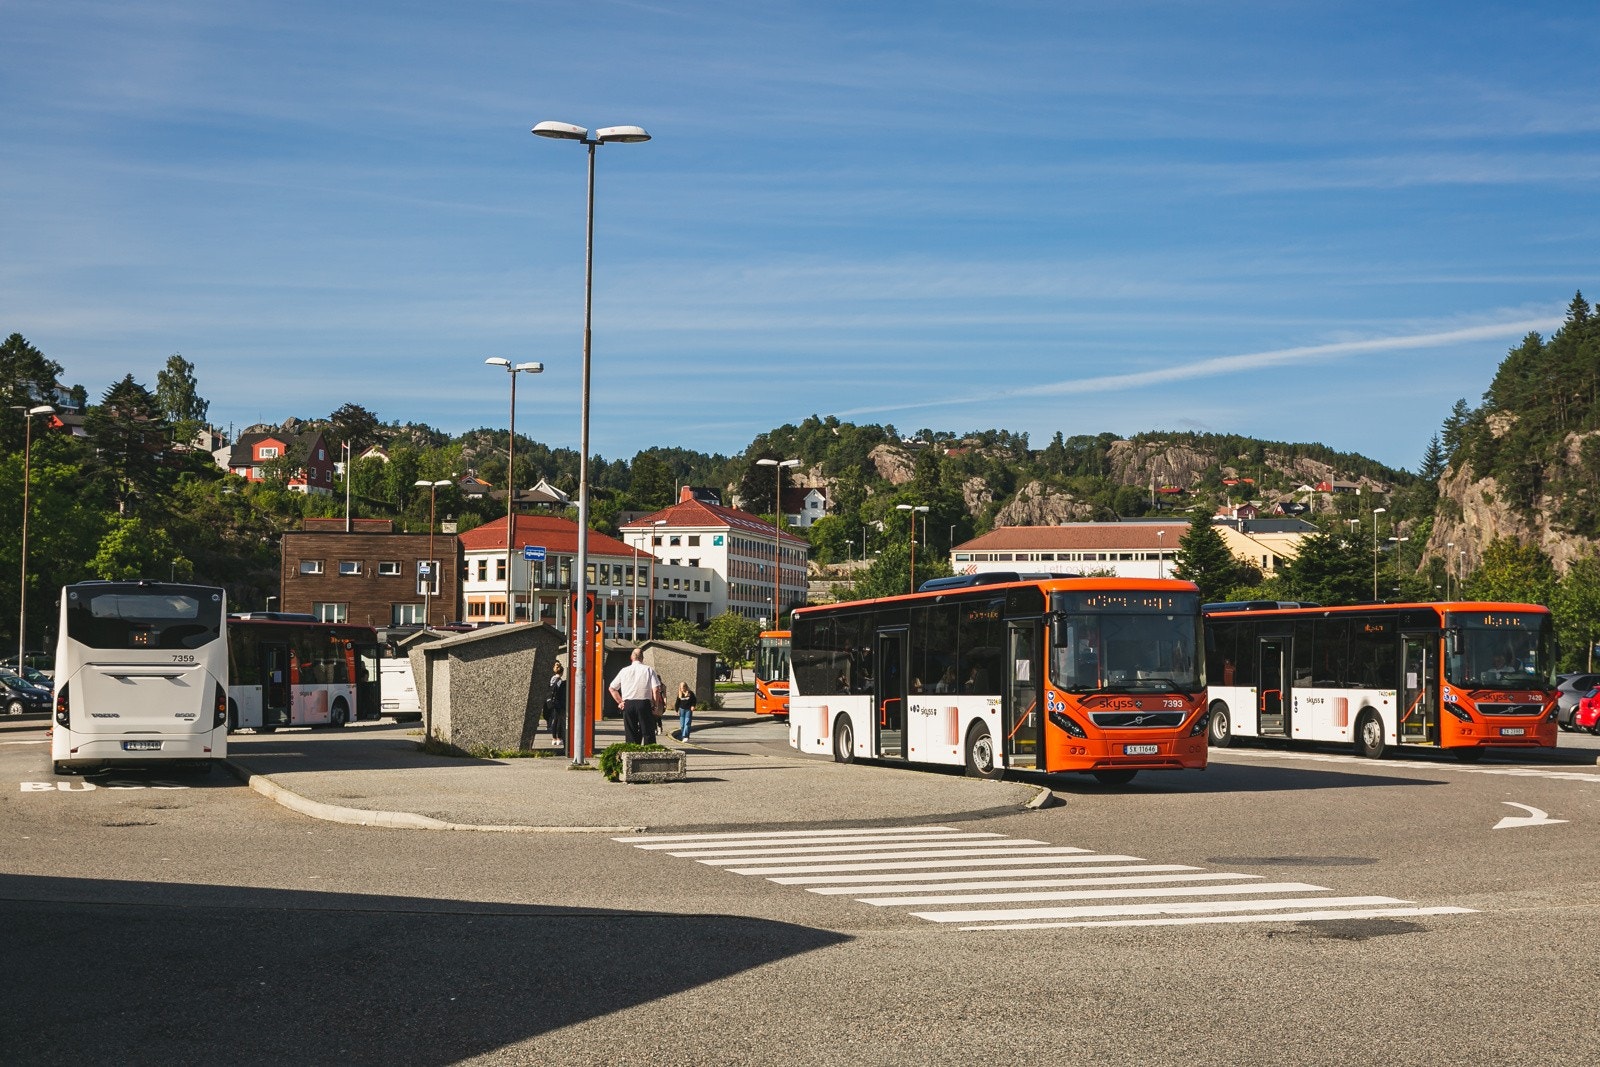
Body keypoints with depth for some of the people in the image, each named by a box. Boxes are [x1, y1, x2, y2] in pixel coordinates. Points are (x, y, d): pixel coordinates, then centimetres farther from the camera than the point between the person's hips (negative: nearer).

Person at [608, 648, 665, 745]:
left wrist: (620, 702, 17)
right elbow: (656, 690, -8)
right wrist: (656, 705, 0)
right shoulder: (649, 670, 0)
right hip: (645, 703, -2)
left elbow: (612, 688, 14)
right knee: (648, 733, 1)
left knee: (630, 734, 7)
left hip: (628, 704, 2)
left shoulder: (624, 671, 8)